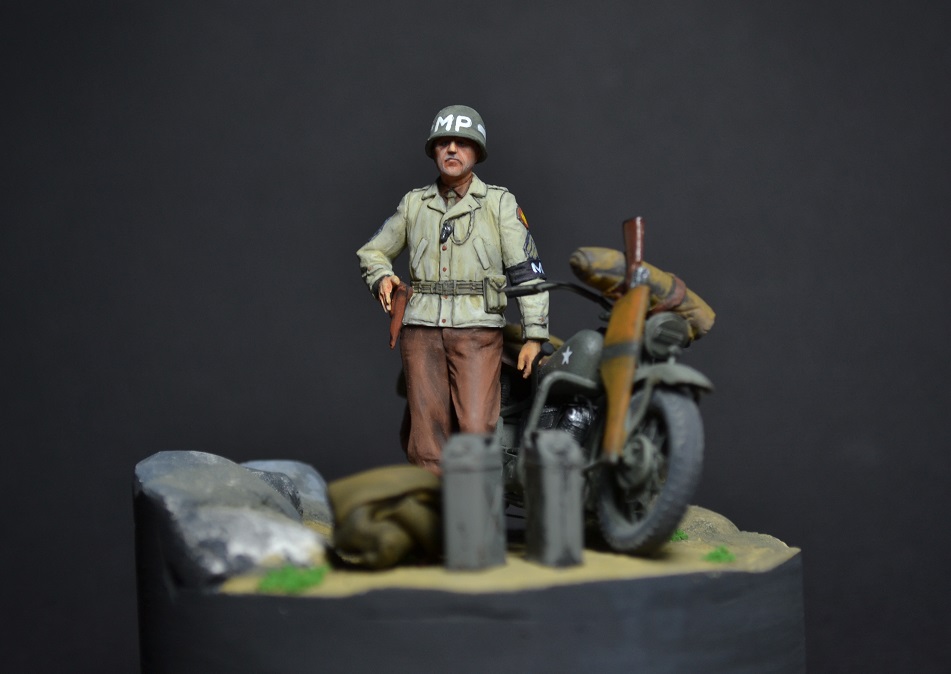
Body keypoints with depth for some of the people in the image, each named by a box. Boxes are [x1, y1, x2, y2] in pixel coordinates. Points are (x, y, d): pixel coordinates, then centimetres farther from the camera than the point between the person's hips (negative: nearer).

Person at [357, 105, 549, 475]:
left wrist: (535, 335, -3)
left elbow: (527, 269, 4)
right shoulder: (414, 203, 15)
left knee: (476, 429, -14)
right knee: (426, 434, -1)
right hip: (421, 329, 3)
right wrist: (381, 277, 3)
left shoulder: (500, 203, 7)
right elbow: (371, 251, 26)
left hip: (477, 330, -2)